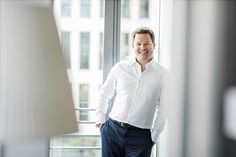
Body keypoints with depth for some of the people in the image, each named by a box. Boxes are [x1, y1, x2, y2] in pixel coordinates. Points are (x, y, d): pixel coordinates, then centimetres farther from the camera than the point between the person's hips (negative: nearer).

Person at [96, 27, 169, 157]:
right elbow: (104, 95, 15)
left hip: (140, 136, -1)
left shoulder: (163, 74, 1)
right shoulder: (120, 68, 5)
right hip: (112, 131, 1)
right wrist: (100, 119, 8)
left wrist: (153, 137, 4)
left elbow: (163, 110, 5)